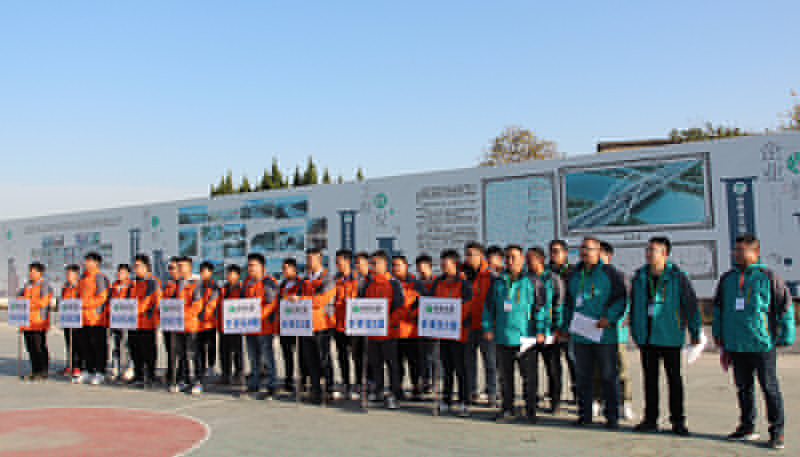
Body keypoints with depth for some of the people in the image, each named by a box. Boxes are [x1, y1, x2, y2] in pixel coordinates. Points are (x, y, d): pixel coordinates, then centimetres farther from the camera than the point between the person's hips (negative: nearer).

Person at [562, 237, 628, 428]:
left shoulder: (609, 273, -2)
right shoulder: (574, 274, 13)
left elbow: (621, 299, -4)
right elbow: (569, 302, 21)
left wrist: (609, 317, -16)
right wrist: (566, 325, 16)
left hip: (604, 335, -5)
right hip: (580, 335, 5)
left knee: (609, 376, 2)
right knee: (583, 376, 10)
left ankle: (612, 416, 12)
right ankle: (584, 414, 20)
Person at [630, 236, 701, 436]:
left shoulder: (677, 277, -7)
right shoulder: (639, 277, 6)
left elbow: (691, 305, -2)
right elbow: (634, 305, 15)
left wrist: (695, 331, -2)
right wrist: (635, 332, 16)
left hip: (670, 337, -4)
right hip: (646, 337, 4)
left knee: (674, 378, 5)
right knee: (650, 378, 9)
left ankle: (678, 421, 15)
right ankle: (650, 419, 18)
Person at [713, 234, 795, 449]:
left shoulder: (768, 277, -3)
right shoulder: (727, 278, 11)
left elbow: (785, 306, -1)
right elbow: (718, 307, 20)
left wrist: (786, 336, -3)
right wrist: (718, 332, 17)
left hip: (762, 343, -5)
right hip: (735, 345, 5)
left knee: (770, 387, 2)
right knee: (743, 387, 12)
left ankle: (777, 431, 11)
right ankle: (747, 427, 22)